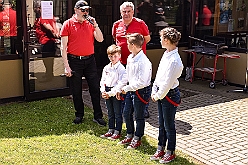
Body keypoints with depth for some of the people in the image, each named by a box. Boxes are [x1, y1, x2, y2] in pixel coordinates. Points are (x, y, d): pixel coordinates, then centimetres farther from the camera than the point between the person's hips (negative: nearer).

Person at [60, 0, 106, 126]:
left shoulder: (90, 23, 8)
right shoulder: (68, 24, -3)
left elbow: (100, 39, 2)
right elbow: (63, 47, -5)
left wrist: (95, 25, -10)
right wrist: (66, 66, -10)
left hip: (89, 60, 3)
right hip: (74, 61, -2)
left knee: (95, 88, 2)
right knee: (76, 91, 7)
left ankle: (98, 116, 12)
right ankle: (79, 115, 24)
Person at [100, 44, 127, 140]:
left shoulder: (121, 68, -13)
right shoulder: (106, 68, 8)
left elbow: (121, 84, -18)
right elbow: (103, 80, 12)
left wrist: (111, 93, -19)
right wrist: (103, 91, -4)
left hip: (116, 93, -7)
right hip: (107, 93, 7)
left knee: (117, 113, 3)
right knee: (110, 113, 17)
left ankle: (117, 132, 13)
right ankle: (110, 130, 27)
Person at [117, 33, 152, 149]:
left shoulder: (143, 61, -24)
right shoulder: (130, 58, 5)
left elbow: (142, 82, -25)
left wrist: (127, 88, -19)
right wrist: (121, 89, 12)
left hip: (141, 92, -9)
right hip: (130, 90, 9)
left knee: (139, 116, 6)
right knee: (126, 113, 16)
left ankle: (137, 139, 23)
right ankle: (129, 136, 34)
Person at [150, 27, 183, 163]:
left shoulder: (174, 60, -25)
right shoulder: (166, 54, 5)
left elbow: (167, 83, -22)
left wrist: (158, 95, -11)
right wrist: (154, 92, 6)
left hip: (170, 95, -9)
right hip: (161, 94, 9)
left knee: (169, 125, 6)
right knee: (161, 124, 18)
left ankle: (170, 152, 22)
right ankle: (160, 149, 32)